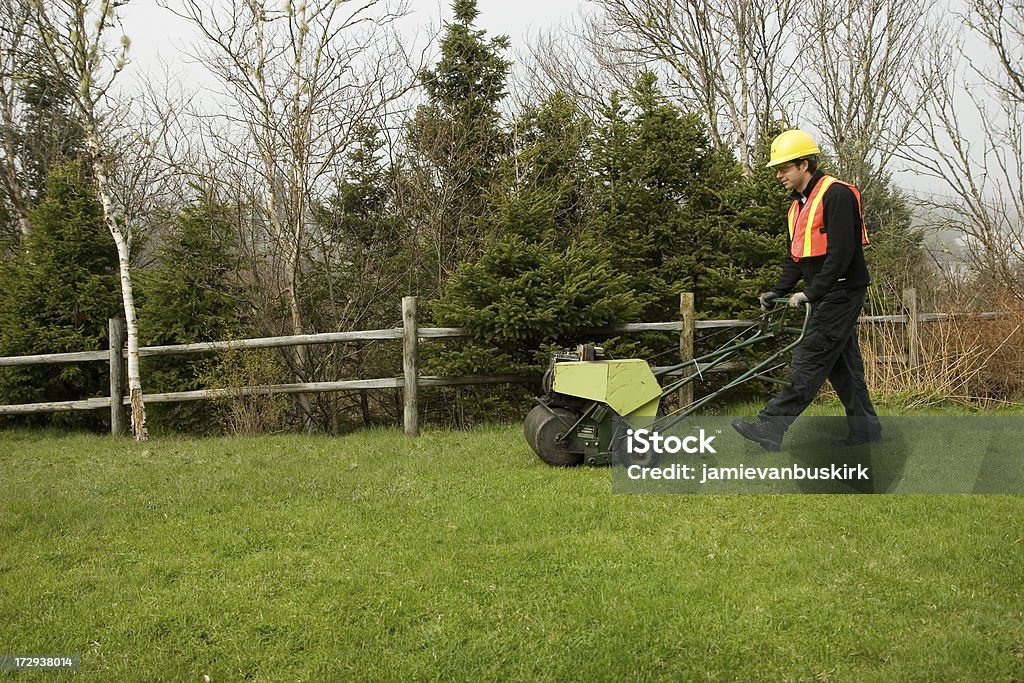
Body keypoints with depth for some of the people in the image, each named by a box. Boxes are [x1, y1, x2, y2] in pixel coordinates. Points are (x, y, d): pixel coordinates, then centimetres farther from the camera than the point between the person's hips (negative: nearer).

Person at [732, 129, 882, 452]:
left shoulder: (836, 194, -14)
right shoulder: (798, 205, 16)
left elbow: (841, 252, -21)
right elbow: (796, 257, 19)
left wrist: (811, 293, -21)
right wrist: (777, 292, 6)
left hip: (842, 290, -10)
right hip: (825, 296, 10)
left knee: (809, 360, -13)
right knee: (841, 363, 12)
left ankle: (770, 427, -17)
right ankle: (866, 429, 19)